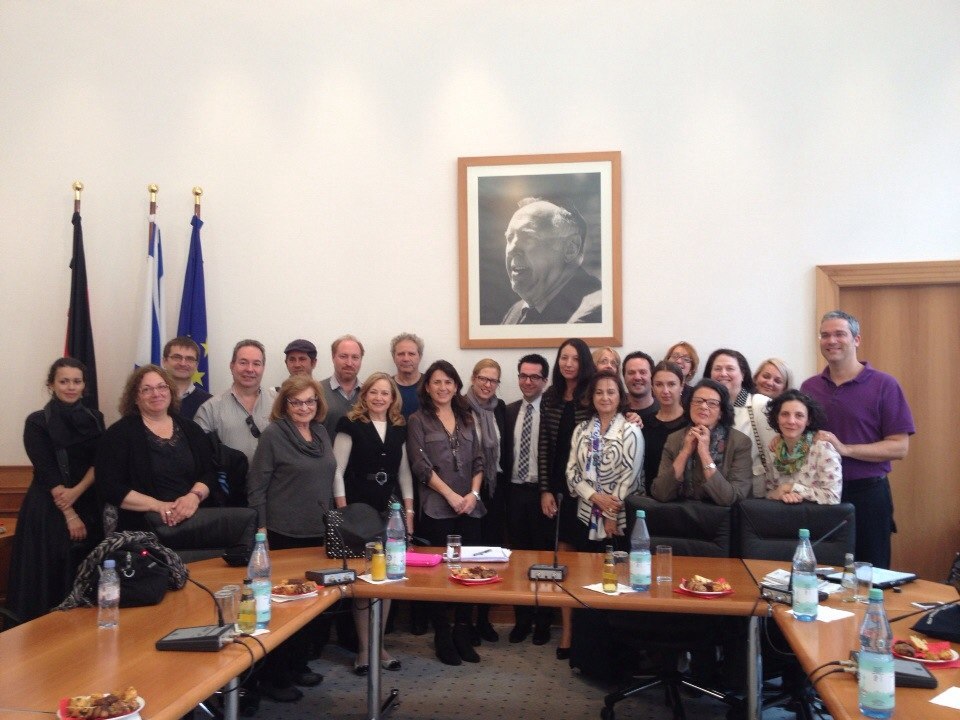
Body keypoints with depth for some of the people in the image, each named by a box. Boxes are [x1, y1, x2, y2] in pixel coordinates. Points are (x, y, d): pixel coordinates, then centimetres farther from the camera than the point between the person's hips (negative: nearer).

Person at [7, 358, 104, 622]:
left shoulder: (95, 419, 8)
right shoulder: (37, 422, -3)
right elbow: (47, 472, -9)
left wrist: (77, 491, -16)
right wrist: (70, 515, -13)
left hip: (89, 507, 3)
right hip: (49, 509, -3)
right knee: (51, 577, 0)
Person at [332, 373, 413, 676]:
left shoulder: (399, 429, 9)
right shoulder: (351, 425, -5)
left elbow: (404, 472, 12)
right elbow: (337, 472, -8)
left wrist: (409, 511, 6)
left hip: (390, 512, 4)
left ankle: (379, 643, 21)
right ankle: (364, 647, 14)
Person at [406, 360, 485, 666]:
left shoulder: (466, 419, 14)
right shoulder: (418, 420, 1)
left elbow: (478, 461, 11)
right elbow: (421, 465, -7)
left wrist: (473, 494, -4)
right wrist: (451, 495, -11)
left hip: (470, 507, 4)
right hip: (436, 508, -4)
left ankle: (462, 631, 18)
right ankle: (442, 635, 15)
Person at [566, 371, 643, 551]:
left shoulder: (630, 431, -7)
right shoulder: (581, 430, 5)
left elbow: (629, 477, -11)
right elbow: (571, 471, 2)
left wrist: (611, 516, -10)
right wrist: (595, 497, -13)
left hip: (620, 520, -3)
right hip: (587, 517, 4)